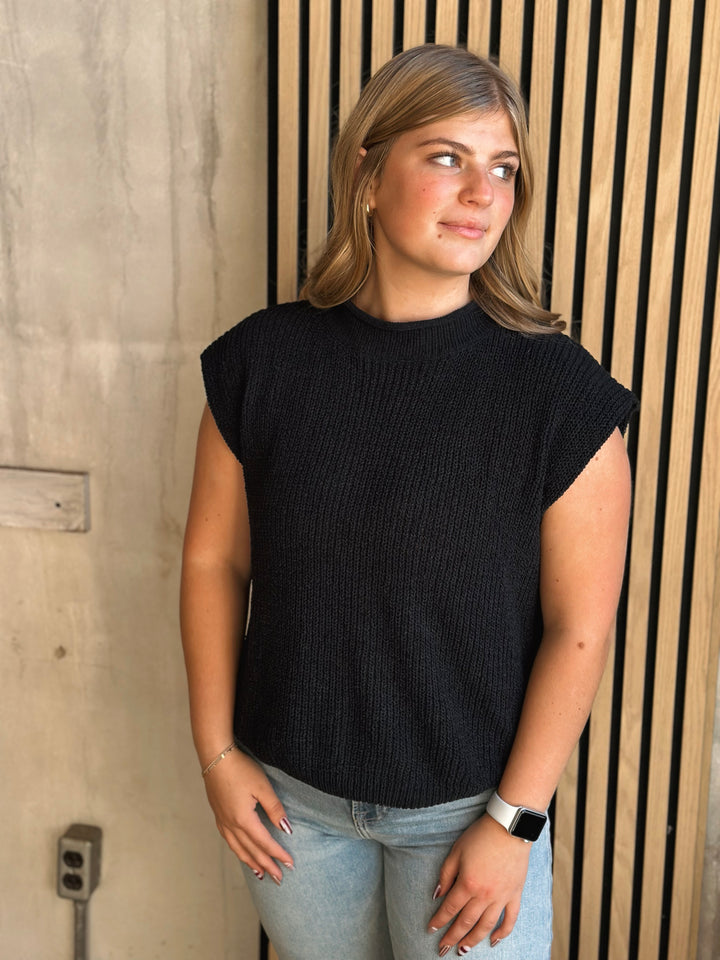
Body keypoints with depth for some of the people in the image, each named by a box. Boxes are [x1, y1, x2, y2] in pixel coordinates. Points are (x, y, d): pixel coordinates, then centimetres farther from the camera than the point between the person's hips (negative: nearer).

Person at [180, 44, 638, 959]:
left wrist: (514, 821, -10)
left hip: (466, 804, -2)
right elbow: (214, 558, -2)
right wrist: (216, 750, 0)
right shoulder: (264, 360, -9)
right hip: (290, 791, 3)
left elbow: (580, 627, -13)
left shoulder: (559, 393, -16)